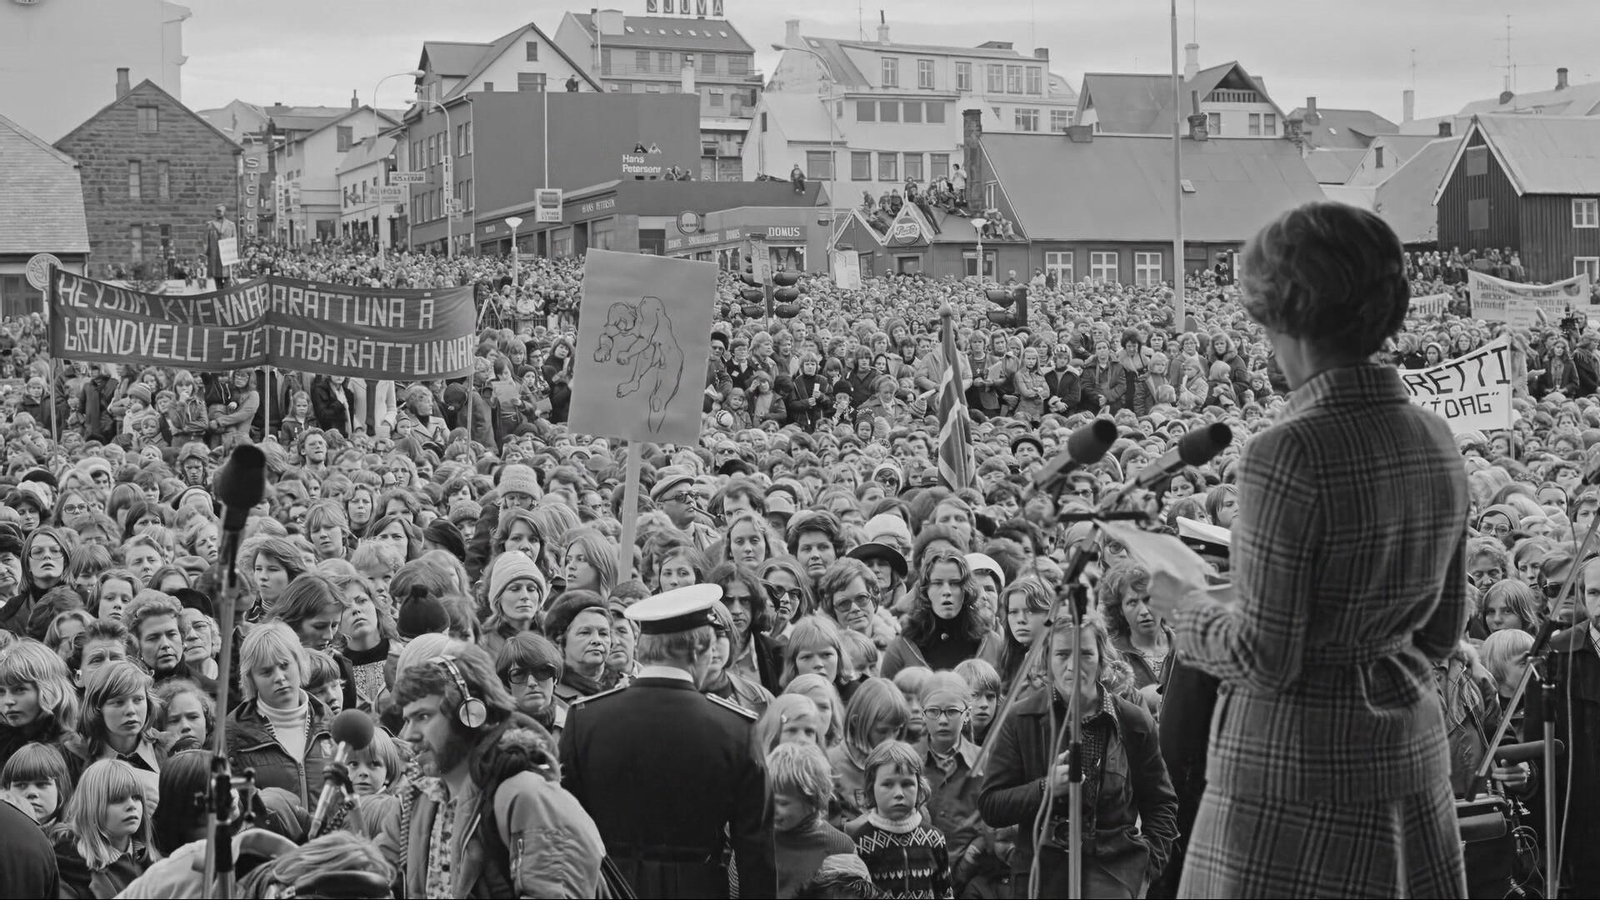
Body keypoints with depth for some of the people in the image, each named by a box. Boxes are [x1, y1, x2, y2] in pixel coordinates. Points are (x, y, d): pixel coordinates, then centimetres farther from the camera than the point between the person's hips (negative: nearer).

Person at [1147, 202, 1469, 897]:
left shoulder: (1290, 454, -20)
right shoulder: (1434, 440, 1)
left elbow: (1265, 658, -17)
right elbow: (1442, 631, 10)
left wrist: (1184, 605, 0)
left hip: (1298, 768, -7)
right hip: (1412, 749, 7)